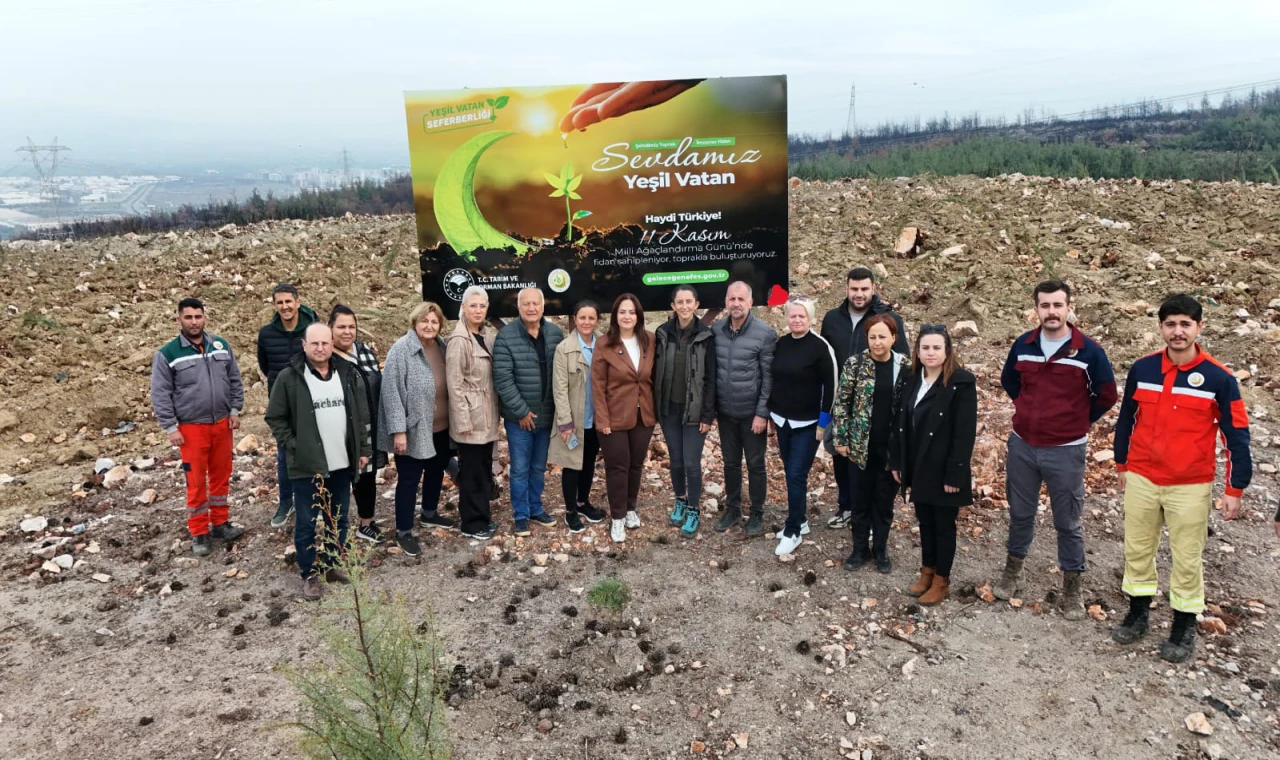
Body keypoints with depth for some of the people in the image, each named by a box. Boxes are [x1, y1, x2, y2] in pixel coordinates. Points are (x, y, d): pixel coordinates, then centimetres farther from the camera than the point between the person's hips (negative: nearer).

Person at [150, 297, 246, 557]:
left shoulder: (221, 346, 4)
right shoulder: (167, 354, -8)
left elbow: (235, 380, 11)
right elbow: (160, 394, -7)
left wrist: (234, 411, 5)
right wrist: (170, 427, -10)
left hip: (222, 424, 4)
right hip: (191, 428, -4)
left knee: (221, 476, 13)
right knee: (196, 482, 3)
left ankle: (220, 523, 28)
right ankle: (199, 533, 15)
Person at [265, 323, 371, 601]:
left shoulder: (349, 373, 3)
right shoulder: (289, 377, -8)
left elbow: (362, 415, 9)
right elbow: (275, 418, -3)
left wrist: (364, 449, 7)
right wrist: (293, 447, -10)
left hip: (342, 464, 4)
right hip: (307, 466, -4)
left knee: (338, 520, 15)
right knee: (307, 523, 5)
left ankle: (333, 565, 31)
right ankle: (309, 575, 20)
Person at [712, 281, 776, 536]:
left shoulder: (765, 333, -13)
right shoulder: (716, 330, -2)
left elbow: (769, 377, -12)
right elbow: (711, 371, 4)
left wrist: (762, 413, -14)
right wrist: (711, 407, 4)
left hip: (752, 413, -3)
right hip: (725, 412, 3)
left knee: (755, 465, 10)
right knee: (730, 463, 16)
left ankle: (757, 514, 25)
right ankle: (732, 509, 32)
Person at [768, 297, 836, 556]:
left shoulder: (820, 347, -11)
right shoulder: (780, 344, 5)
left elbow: (830, 386, -10)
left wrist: (823, 422, -12)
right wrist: (771, 413, 13)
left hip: (807, 424, -6)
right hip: (782, 421, 6)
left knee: (797, 476, -6)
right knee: (790, 473, 13)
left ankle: (793, 532, 4)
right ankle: (800, 520, 28)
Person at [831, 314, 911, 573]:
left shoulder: (907, 367, -3)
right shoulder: (855, 363, -7)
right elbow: (841, 402, -3)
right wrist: (840, 438, -5)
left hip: (893, 447, 1)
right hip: (861, 445, -1)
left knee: (884, 501, 13)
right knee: (860, 500, 11)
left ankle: (881, 549, 30)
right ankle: (860, 549, 27)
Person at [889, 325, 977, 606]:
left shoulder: (961, 382, -14)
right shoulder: (913, 380, 6)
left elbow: (965, 433, -17)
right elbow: (902, 424, 9)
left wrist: (955, 474, -19)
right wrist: (897, 461, 7)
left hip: (943, 471, -6)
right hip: (918, 468, 6)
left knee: (943, 525, 8)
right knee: (925, 522, 17)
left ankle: (942, 581, 21)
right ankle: (927, 571, 31)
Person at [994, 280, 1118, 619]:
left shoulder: (1089, 350, -11)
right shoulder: (1023, 345, -2)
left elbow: (1106, 395, 0)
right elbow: (1009, 381, 17)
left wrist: (1077, 421, 5)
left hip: (1066, 450, -3)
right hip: (1022, 446, 3)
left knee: (1067, 522, 8)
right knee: (1020, 513, 16)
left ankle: (1071, 589, 23)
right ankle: (1012, 573, 33)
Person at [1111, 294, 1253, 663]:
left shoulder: (1219, 378, -11)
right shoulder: (1141, 369, -3)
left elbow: (1237, 435, -5)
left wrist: (1235, 489, -5)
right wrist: (1122, 466, 15)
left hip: (1191, 486, -3)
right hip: (1141, 480, 3)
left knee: (1187, 559, 8)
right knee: (1137, 550, 14)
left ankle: (1184, 627, 25)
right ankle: (1137, 615, 30)